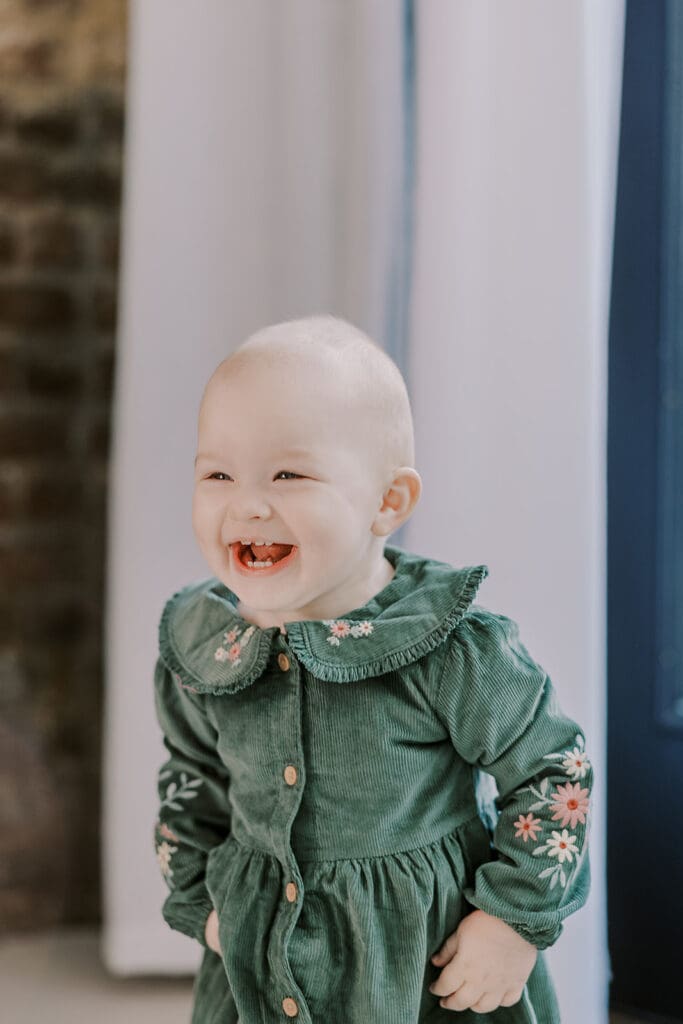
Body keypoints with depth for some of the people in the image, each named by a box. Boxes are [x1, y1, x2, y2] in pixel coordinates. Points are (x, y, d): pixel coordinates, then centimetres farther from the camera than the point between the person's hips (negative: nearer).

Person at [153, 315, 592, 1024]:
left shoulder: (454, 646, -20)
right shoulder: (197, 646, -7)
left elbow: (553, 769, -9)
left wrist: (517, 924, -11)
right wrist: (200, 903, 7)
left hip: (434, 958, -3)